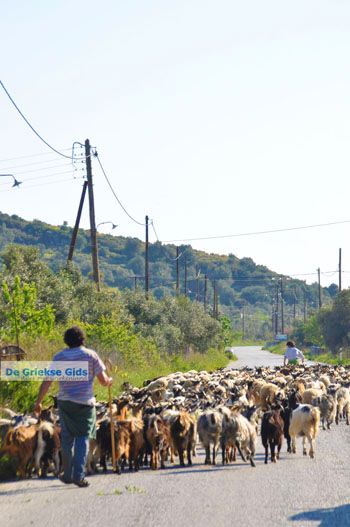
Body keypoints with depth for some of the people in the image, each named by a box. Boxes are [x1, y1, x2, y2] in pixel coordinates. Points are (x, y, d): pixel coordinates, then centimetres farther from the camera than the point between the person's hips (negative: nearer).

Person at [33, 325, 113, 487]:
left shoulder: (59, 357, 2)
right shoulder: (90, 355, -3)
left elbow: (47, 381, -2)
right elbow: (103, 381, -3)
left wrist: (38, 402, 3)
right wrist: (110, 381, 20)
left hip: (65, 402, 2)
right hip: (85, 403, -2)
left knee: (67, 438, 13)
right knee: (82, 439, 4)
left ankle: (68, 474, 21)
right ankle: (79, 475, -4)